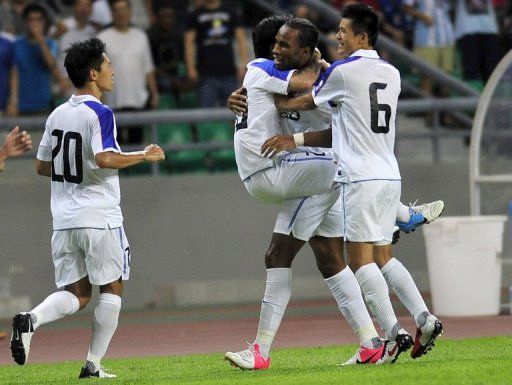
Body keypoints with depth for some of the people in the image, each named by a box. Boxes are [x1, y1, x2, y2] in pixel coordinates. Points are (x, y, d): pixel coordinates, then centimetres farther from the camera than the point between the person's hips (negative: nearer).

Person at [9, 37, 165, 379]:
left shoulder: (58, 115, 11)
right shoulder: (99, 113, -11)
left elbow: (42, 166, 16)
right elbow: (105, 158, -24)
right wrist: (144, 156, -11)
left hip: (64, 219, 6)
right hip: (99, 218, -6)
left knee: (75, 294, 10)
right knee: (111, 289, 7)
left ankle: (31, 320, -18)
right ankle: (93, 365, 5)